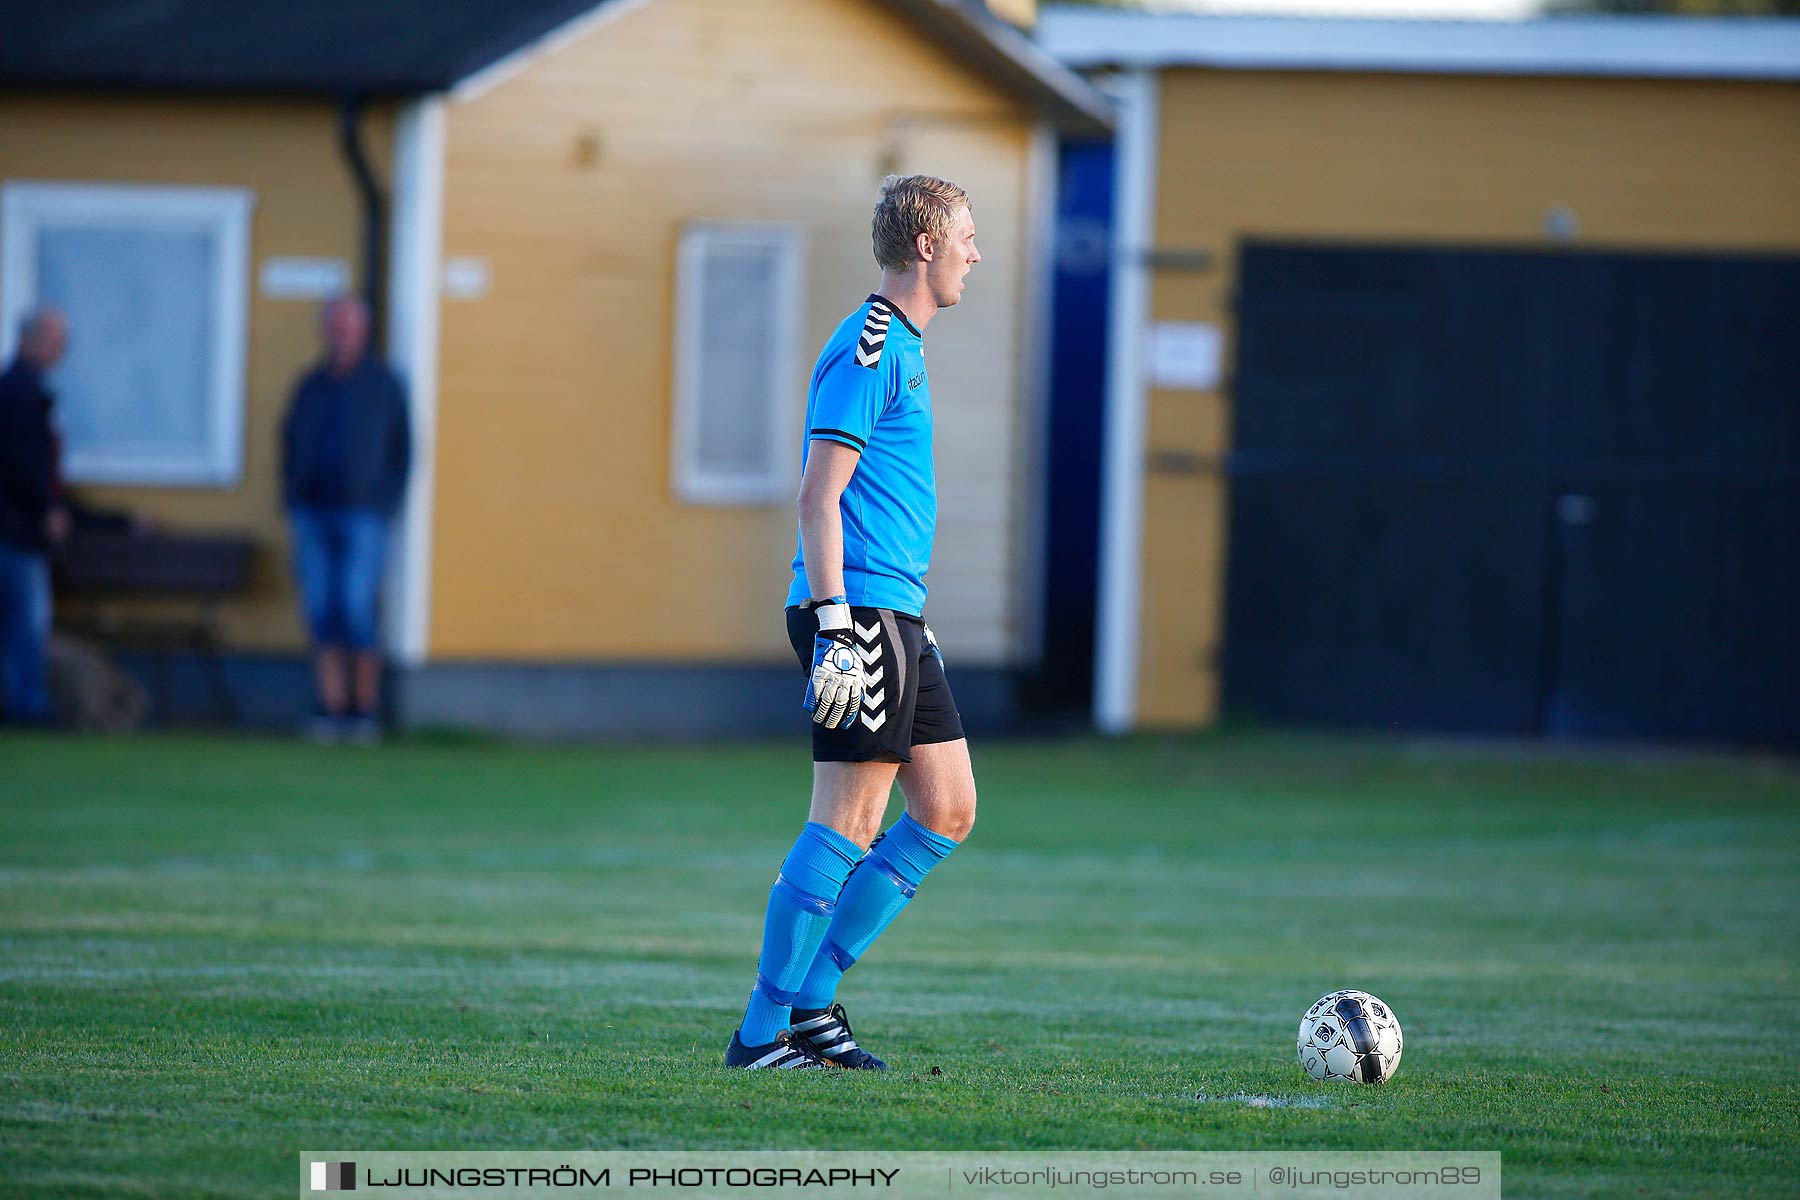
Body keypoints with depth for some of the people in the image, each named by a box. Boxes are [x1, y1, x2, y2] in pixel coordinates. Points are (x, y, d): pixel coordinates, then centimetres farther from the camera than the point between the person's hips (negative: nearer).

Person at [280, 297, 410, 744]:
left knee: (357, 610, -11)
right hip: (313, 516, 4)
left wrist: (387, 505, -5)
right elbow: (290, 446, 17)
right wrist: (293, 501, 6)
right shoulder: (310, 387, 13)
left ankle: (366, 709, -4)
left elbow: (401, 451, 4)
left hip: (363, 516, -4)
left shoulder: (383, 386, 3)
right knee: (321, 612, -1)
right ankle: (332, 707, 1)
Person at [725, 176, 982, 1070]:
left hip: (893, 617, 10)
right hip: (858, 608, -10)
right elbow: (819, 496, -17)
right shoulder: (870, 349, -12)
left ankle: (810, 999, 12)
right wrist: (834, 625, -23)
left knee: (948, 811, 10)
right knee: (849, 821, -9)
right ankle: (765, 1031, -5)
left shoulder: (899, 347, 19)